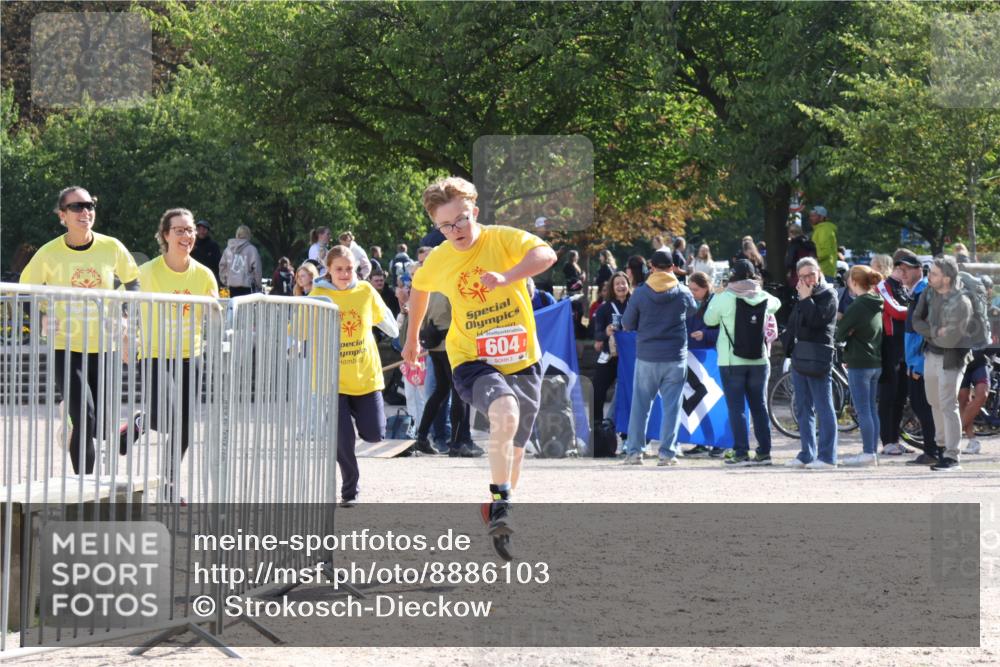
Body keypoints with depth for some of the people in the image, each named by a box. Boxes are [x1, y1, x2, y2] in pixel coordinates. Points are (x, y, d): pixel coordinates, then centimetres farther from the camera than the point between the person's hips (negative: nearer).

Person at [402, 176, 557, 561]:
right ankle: (500, 506, -30)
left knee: (514, 447, 14)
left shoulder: (503, 239, -11)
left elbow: (545, 254, -31)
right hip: (472, 362, -1)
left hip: (522, 360, 1)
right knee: (505, 410, -33)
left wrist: (506, 277, -46)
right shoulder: (437, 261, -2)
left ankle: (496, 513, 39)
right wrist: (412, 338, 30)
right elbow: (419, 289, 21)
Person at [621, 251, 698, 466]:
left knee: (640, 405, 8)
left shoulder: (640, 293, -5)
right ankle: (667, 453, 0)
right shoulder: (683, 293, -2)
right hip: (675, 358, 0)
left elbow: (627, 324, 2)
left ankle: (635, 452, 7)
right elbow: (693, 313, 16)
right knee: (671, 406, 4)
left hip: (646, 357, 0)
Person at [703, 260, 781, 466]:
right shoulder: (764, 298, 2)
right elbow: (776, 304, 25)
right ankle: (764, 452, 12)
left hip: (732, 362, -4)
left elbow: (709, 319, 2)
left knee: (736, 408, -1)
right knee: (759, 406, 11)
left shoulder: (726, 298, -12)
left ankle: (741, 453, -5)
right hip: (759, 361, 4)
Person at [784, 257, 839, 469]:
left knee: (823, 408, -7)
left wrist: (806, 298, -11)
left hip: (817, 359, -8)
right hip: (799, 357, 8)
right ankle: (807, 454, 16)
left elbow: (816, 319, -20)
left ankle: (827, 456, -8)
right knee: (802, 410, 11)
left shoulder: (828, 295, -4)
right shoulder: (801, 297, 19)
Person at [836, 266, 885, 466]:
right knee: (871, 409, 12)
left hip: (859, 364, -8)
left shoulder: (857, 306, -17)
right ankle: (873, 451, 15)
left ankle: (868, 453, -5)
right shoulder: (876, 305, 9)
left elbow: (840, 334, -12)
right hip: (876, 363, 8)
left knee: (863, 410, -5)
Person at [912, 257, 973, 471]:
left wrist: (929, 332, -11)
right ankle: (945, 445, 37)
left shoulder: (960, 303, -23)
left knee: (948, 406, -10)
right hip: (931, 355, 8)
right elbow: (916, 321, -3)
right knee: (935, 403, 20)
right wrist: (935, 332, -18)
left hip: (950, 359, -8)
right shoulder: (929, 293, -1)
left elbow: (950, 339, -25)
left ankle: (952, 457, -9)